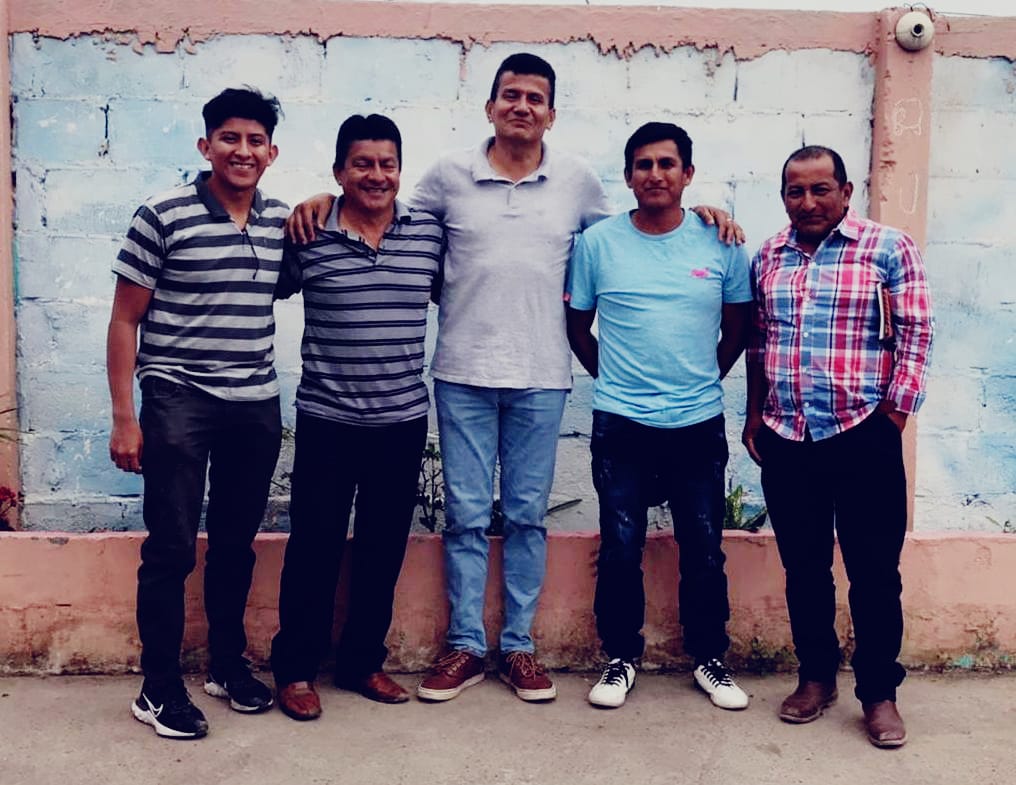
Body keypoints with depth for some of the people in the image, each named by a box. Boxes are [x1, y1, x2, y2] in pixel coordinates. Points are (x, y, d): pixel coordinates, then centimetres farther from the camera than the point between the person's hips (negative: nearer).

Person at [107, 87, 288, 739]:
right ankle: (159, 690, 14)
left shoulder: (284, 220, 7)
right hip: (178, 402, -4)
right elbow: (125, 321, -4)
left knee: (236, 544, 15)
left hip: (257, 408, 5)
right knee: (172, 549, 1)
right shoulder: (163, 216, -6)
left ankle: (229, 665, 32)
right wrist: (124, 418, -8)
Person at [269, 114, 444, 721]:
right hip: (328, 420, -2)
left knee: (384, 550, 13)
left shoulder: (431, 233, 1)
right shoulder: (307, 237, -4)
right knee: (315, 546, 5)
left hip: (403, 422, 3)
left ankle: (363, 661, 29)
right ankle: (296, 669, 22)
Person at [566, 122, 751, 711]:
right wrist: (612, 378, 6)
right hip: (621, 427, 0)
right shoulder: (598, 243, -1)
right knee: (621, 549, 5)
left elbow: (738, 327, 10)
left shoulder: (720, 243, 0)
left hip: (699, 425, 1)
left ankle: (710, 658, 26)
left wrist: (705, 380, 8)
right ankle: (622, 657, 23)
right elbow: (578, 324, 9)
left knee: (705, 549, 9)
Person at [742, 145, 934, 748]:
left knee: (874, 572, 3)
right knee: (804, 568, 13)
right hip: (786, 442, 4)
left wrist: (892, 419, -8)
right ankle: (816, 677, 29)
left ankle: (879, 693, 18)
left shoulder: (889, 248, -3)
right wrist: (755, 417, 13)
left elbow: (915, 335, -4)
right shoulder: (768, 257, 10)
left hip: (863, 439, -4)